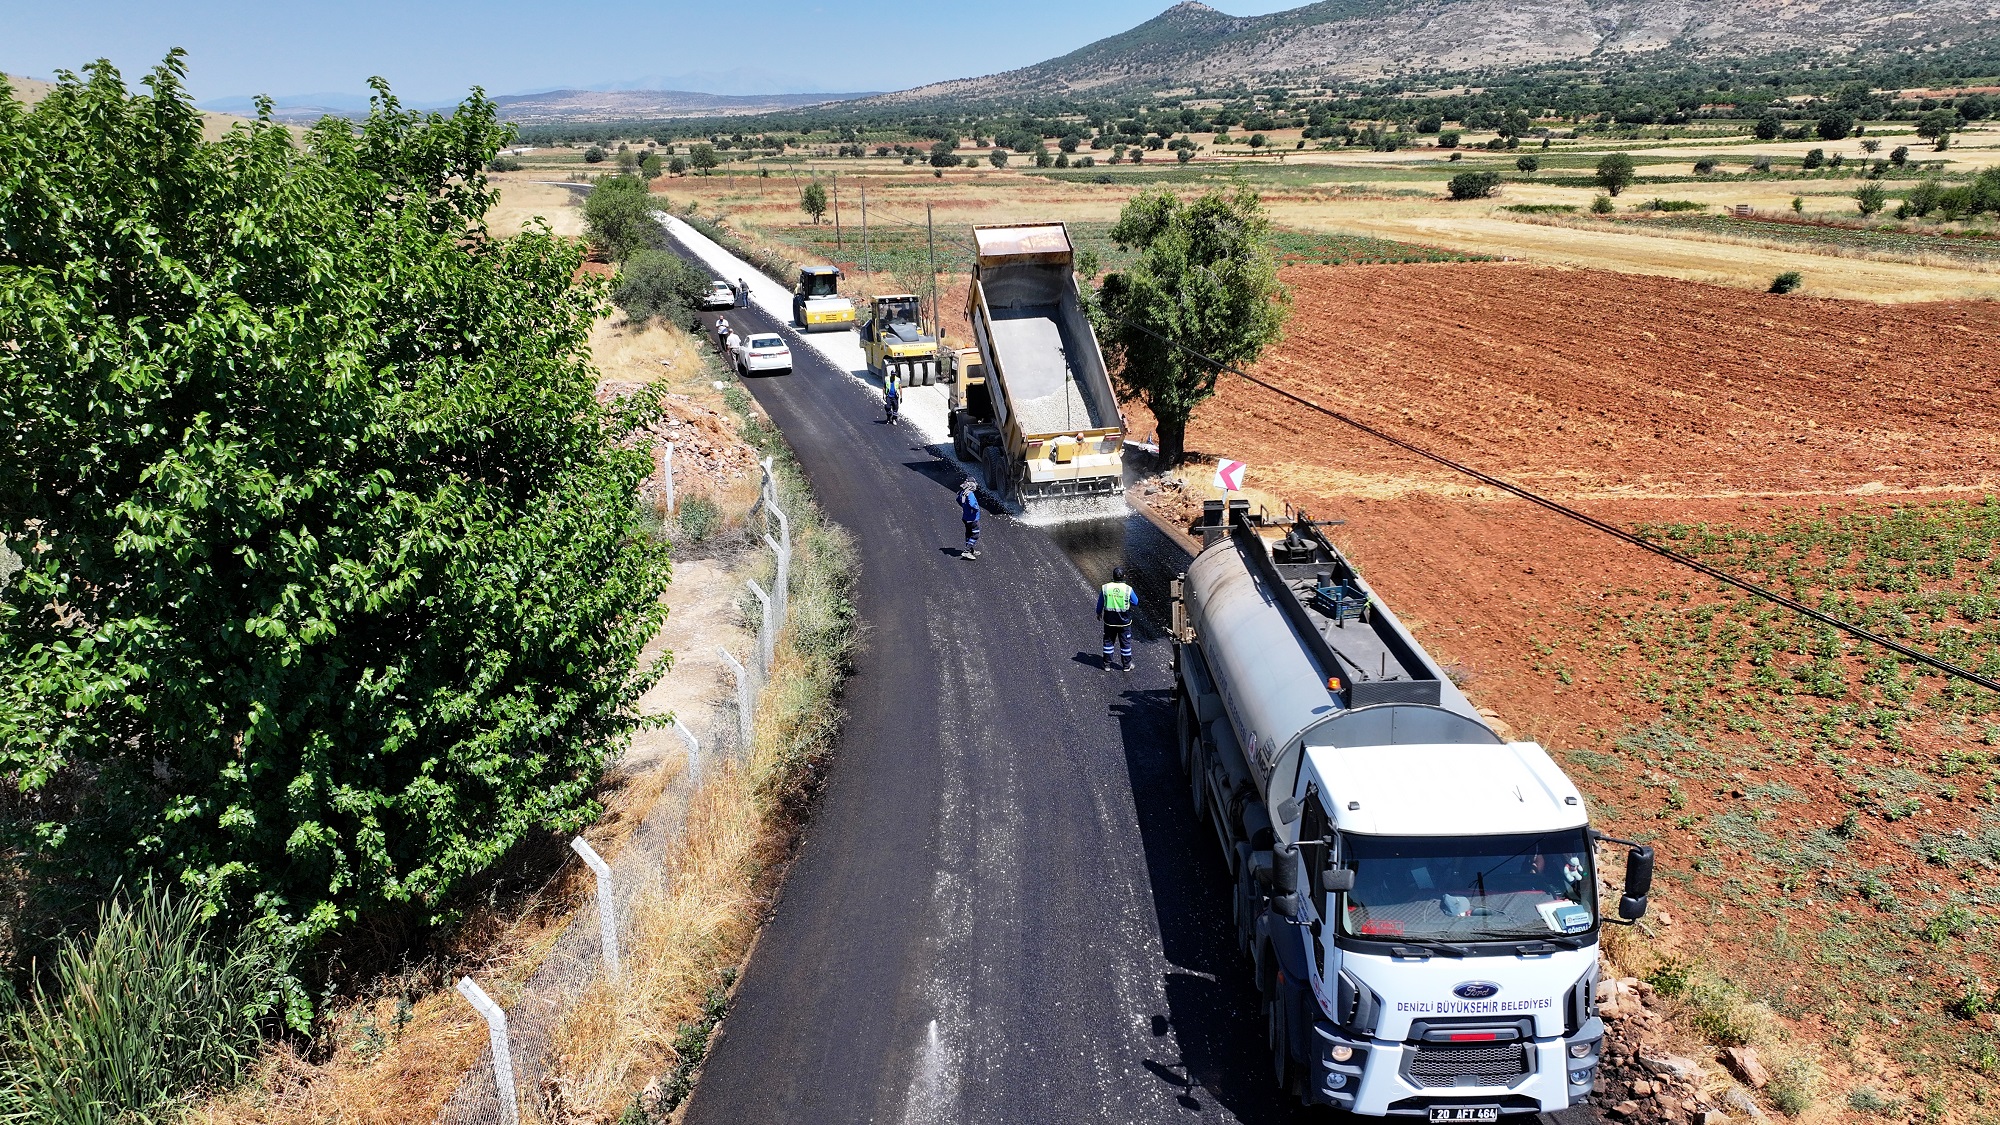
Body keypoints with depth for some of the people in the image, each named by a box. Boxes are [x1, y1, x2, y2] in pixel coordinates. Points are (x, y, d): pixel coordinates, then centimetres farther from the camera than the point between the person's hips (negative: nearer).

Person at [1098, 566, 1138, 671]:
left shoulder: (1105, 588, -10)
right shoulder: (1128, 589, -15)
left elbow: (1100, 603, 2)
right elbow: (1136, 603, -3)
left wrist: (1099, 613, 19)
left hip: (1109, 620, 1)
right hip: (1124, 621, -1)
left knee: (1108, 641, 16)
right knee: (1125, 642, 12)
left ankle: (1107, 664, 22)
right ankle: (1127, 665, 21)